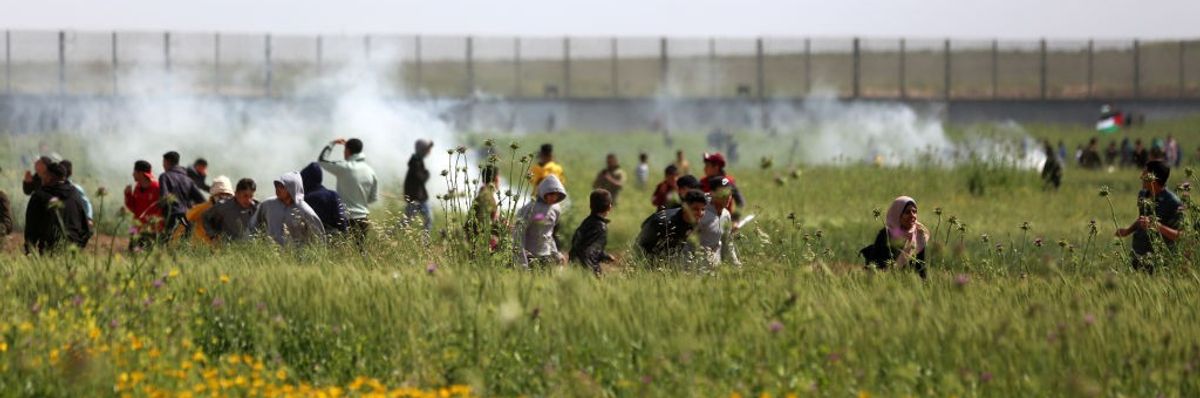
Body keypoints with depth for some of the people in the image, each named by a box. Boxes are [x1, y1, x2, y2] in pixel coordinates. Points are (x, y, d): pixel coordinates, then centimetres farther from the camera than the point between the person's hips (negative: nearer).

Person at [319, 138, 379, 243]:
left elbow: (321, 160, 1)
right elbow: (374, 198, 12)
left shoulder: (344, 168, -12)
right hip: (364, 221, 6)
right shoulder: (370, 172, 6)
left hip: (348, 220, -6)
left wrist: (332, 143, 12)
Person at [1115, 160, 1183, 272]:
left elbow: (1178, 235, -16)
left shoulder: (1173, 203, -14)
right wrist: (1128, 231, 10)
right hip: (1137, 254, 7)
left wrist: (1156, 225, -29)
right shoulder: (1142, 195, 9)